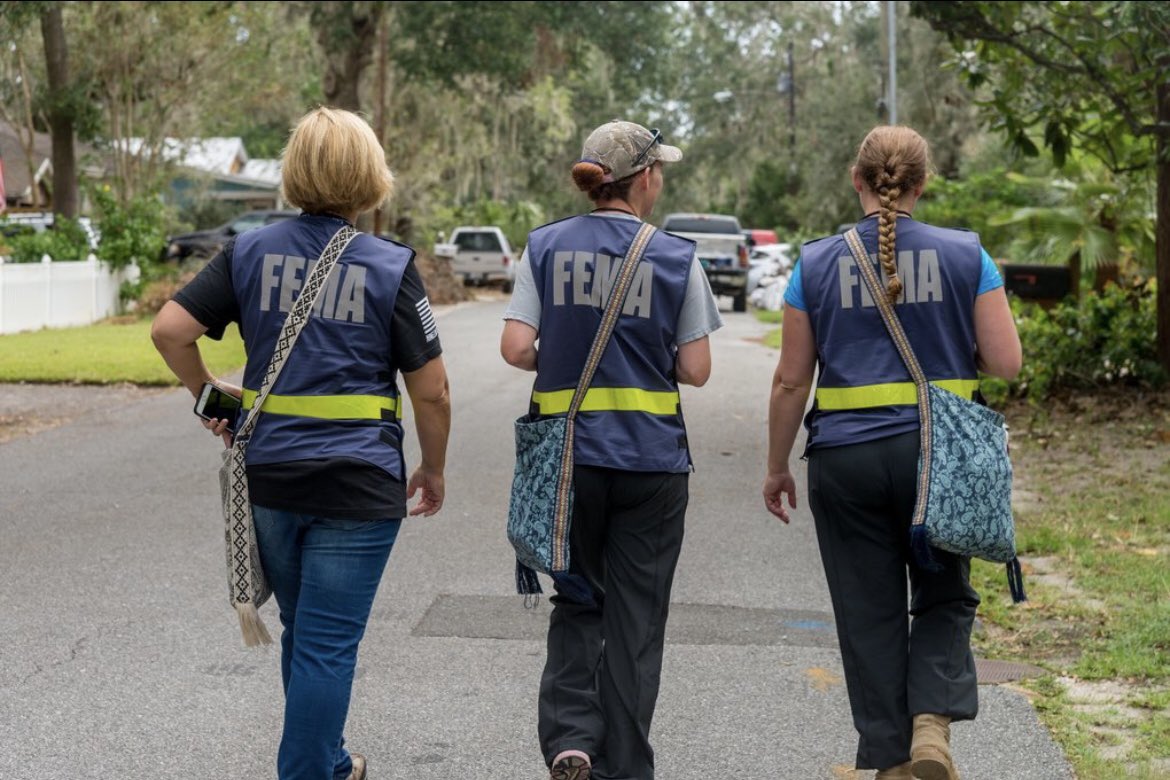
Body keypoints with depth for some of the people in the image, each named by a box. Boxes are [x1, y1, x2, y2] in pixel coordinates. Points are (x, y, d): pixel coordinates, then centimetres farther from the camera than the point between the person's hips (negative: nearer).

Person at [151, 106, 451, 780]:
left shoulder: (250, 251, 1)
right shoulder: (391, 266, -8)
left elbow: (170, 330, -4)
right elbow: (431, 391, -6)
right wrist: (434, 470, 8)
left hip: (270, 476, 5)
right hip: (359, 483, -4)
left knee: (304, 635, 22)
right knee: (328, 646, 3)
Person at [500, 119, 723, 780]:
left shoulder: (546, 247, 0)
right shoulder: (676, 257, -4)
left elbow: (516, 349, -6)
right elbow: (696, 370, -4)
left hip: (568, 453, 2)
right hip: (651, 459, -2)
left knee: (578, 601, 17)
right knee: (636, 615, 9)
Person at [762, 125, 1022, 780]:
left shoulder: (817, 263, -1)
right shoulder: (964, 255, -2)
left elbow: (791, 380, 1)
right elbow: (1006, 362, -4)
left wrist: (777, 467, 11)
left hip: (845, 458, 0)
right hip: (938, 454, 0)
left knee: (870, 612, 10)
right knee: (944, 597, 16)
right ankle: (932, 722, -4)